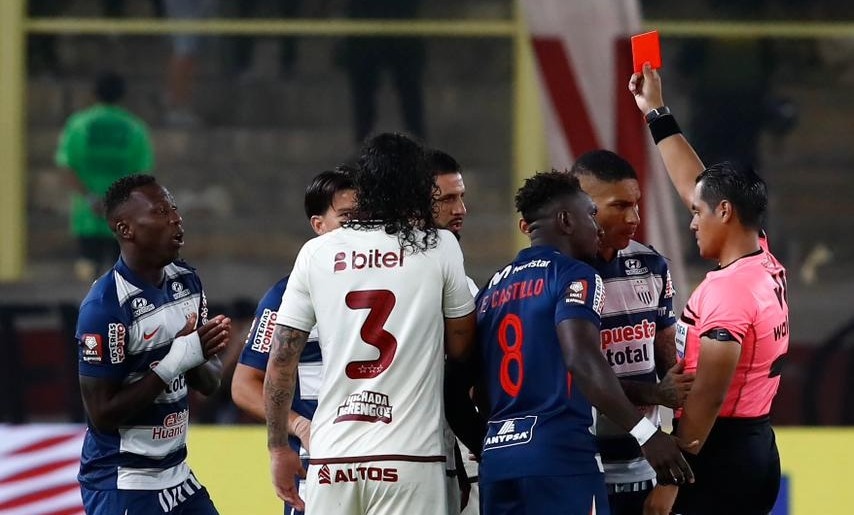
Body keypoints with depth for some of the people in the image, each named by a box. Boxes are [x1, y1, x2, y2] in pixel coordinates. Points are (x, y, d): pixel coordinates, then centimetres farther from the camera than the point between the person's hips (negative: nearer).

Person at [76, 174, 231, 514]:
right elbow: (102, 414, -19)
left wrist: (202, 356, -10)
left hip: (177, 475, 8)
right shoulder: (104, 306, -18)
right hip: (120, 486, -8)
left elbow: (209, 384, 14)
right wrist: (175, 362, -24)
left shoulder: (186, 282, 7)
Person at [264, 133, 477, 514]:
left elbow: (281, 360, 7)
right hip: (408, 454, -2)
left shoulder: (317, 252, 6)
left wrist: (279, 447, 15)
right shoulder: (440, 247, 1)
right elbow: (459, 347, 8)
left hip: (332, 458, 2)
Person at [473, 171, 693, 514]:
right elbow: (582, 361, -20)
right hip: (560, 459, -8)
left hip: (496, 459, 8)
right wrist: (646, 433, -22)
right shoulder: (574, 276, -4)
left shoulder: (492, 289, 19)